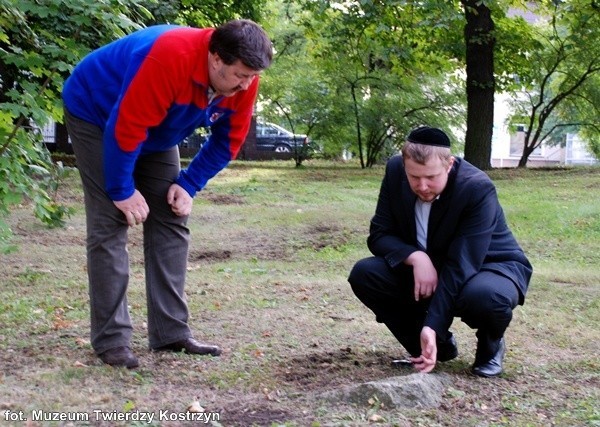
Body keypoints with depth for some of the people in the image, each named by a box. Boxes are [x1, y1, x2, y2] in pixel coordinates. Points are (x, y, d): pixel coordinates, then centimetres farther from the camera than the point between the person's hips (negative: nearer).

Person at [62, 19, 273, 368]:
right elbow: (126, 129, -35)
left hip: (155, 132, 7)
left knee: (171, 221, 2)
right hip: (97, 115, -7)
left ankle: (172, 333, 6)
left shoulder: (243, 80, -17)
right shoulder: (169, 58, -40)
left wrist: (189, 184, -11)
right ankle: (111, 339, -10)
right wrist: (122, 191, -26)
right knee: (110, 225, -13)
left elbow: (228, 140, -4)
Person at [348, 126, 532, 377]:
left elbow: (462, 266, -33)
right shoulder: (395, 171, -16)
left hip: (489, 267, -4)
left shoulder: (478, 189, -30)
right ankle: (439, 345, -1)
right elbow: (379, 234, -12)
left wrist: (432, 327, -41)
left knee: (484, 295, -40)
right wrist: (415, 258, -33)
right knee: (364, 274, -19)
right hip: (425, 268, 5)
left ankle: (490, 348, -1)